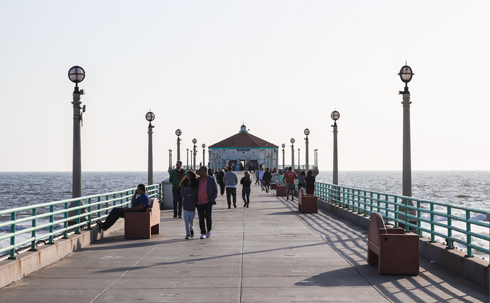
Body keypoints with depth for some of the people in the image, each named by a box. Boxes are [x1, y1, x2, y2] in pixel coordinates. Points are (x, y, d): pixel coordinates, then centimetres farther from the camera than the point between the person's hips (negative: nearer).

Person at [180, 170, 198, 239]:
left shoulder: (195, 184, -4)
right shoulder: (185, 184, 8)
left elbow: (195, 194, -11)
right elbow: (182, 194, 6)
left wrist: (188, 189, -18)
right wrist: (185, 190, -12)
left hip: (192, 204, -3)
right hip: (186, 203, 3)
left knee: (191, 219, 1)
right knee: (186, 219, -5)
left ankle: (191, 229, 31)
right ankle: (188, 234, -2)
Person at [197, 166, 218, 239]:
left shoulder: (211, 179, 0)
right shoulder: (197, 180, 11)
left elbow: (215, 190, 2)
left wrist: (212, 199, -10)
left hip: (208, 202, -3)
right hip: (199, 203, 4)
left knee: (208, 217, -6)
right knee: (201, 218, 0)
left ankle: (208, 231, 18)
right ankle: (203, 233, 6)